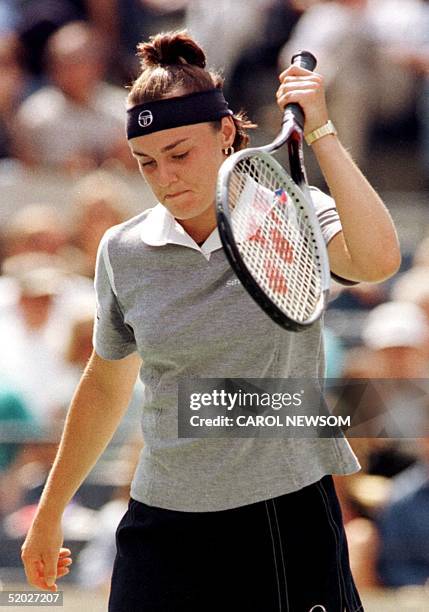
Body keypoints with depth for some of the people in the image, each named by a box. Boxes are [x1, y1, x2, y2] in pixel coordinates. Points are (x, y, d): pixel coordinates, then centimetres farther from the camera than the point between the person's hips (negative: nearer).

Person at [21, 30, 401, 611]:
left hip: (290, 518, -2)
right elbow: (105, 388, 17)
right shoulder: (123, 252, 3)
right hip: (165, 531, 3)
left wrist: (320, 134, -26)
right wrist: (49, 515, 22)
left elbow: (378, 259, -28)